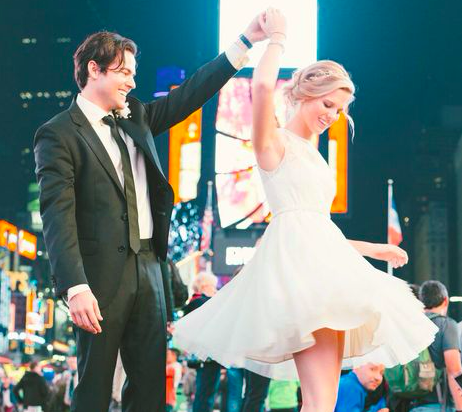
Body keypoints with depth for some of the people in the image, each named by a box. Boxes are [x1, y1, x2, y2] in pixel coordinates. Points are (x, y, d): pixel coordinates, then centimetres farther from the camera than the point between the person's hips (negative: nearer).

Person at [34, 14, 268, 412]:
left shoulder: (136, 118, 14)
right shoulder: (58, 135, -7)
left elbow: (190, 95, 16)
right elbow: (57, 215, -15)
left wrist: (245, 41, 7)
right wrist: (76, 287, -25)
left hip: (148, 266, 7)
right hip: (101, 274, -7)